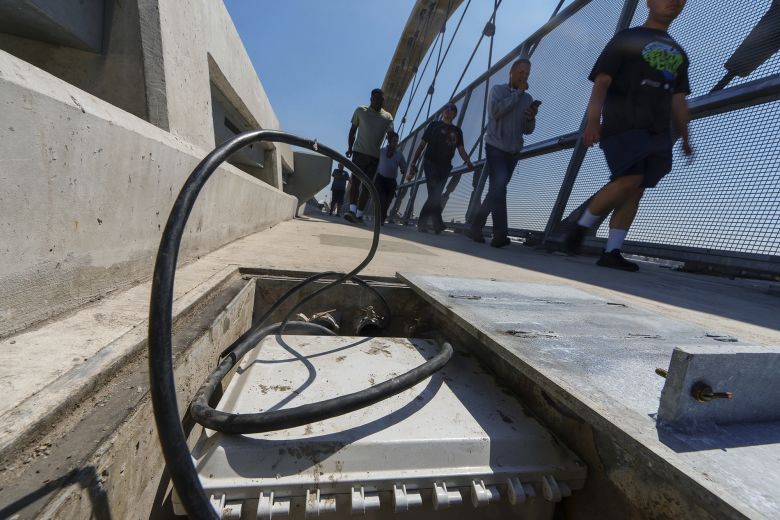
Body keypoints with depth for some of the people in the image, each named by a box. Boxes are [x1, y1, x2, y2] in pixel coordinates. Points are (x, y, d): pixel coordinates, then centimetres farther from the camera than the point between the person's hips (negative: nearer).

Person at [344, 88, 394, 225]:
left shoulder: (388, 117, 7)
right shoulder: (361, 110, 6)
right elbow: (353, 130, 9)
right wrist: (350, 148, -1)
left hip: (375, 156, 2)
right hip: (359, 152, -1)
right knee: (355, 181, -13)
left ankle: (359, 214, 1)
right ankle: (352, 209, -19)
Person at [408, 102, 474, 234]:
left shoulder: (457, 131, 18)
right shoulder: (434, 125, 10)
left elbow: (461, 149, 7)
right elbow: (422, 145, 6)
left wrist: (468, 162, -13)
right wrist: (414, 163, -3)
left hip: (445, 166, 3)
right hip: (430, 163, -3)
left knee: (435, 195, -2)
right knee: (435, 194, -17)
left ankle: (422, 222, 6)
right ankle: (437, 223, -17)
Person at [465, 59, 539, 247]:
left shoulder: (528, 99, 16)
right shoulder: (498, 90, 5)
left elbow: (527, 130, 11)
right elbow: (496, 111, -15)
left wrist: (531, 118, -10)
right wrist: (518, 92, -9)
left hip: (513, 152, 6)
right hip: (495, 147, -6)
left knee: (496, 189, 5)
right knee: (499, 186, -22)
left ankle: (475, 227, 14)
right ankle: (500, 233, -22)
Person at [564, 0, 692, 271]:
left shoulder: (679, 53, 26)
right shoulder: (626, 39, 9)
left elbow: (678, 101, 24)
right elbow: (601, 82, -5)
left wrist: (685, 137, 19)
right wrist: (593, 120, -22)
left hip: (658, 133, 6)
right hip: (623, 125, -6)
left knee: (636, 189, -4)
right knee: (630, 179, -25)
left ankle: (611, 252, -3)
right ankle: (581, 226, -8)